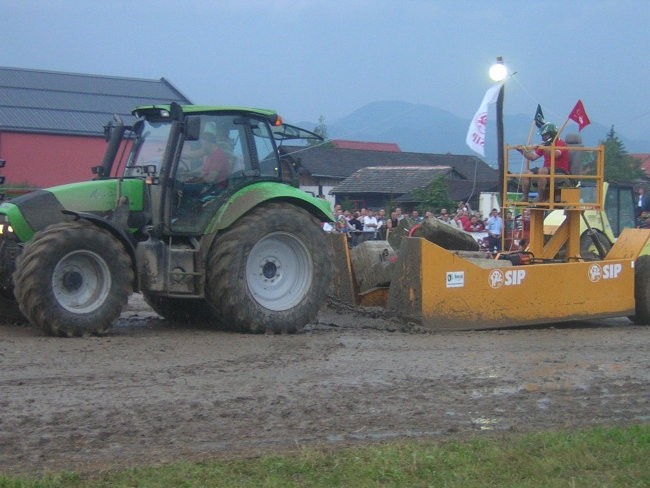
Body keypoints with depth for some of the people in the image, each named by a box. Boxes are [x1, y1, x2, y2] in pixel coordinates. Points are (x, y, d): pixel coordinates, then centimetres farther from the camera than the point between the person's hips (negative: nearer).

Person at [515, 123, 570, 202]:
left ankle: (540, 198, -30)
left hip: (560, 172, -8)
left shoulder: (560, 143, -5)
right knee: (527, 172, -8)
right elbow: (533, 157, 13)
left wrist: (543, 148, -35)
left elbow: (556, 154, -27)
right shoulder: (545, 145, 18)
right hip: (547, 169, 8)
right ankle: (524, 198, -12)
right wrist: (523, 151, 0)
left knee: (542, 171, -35)